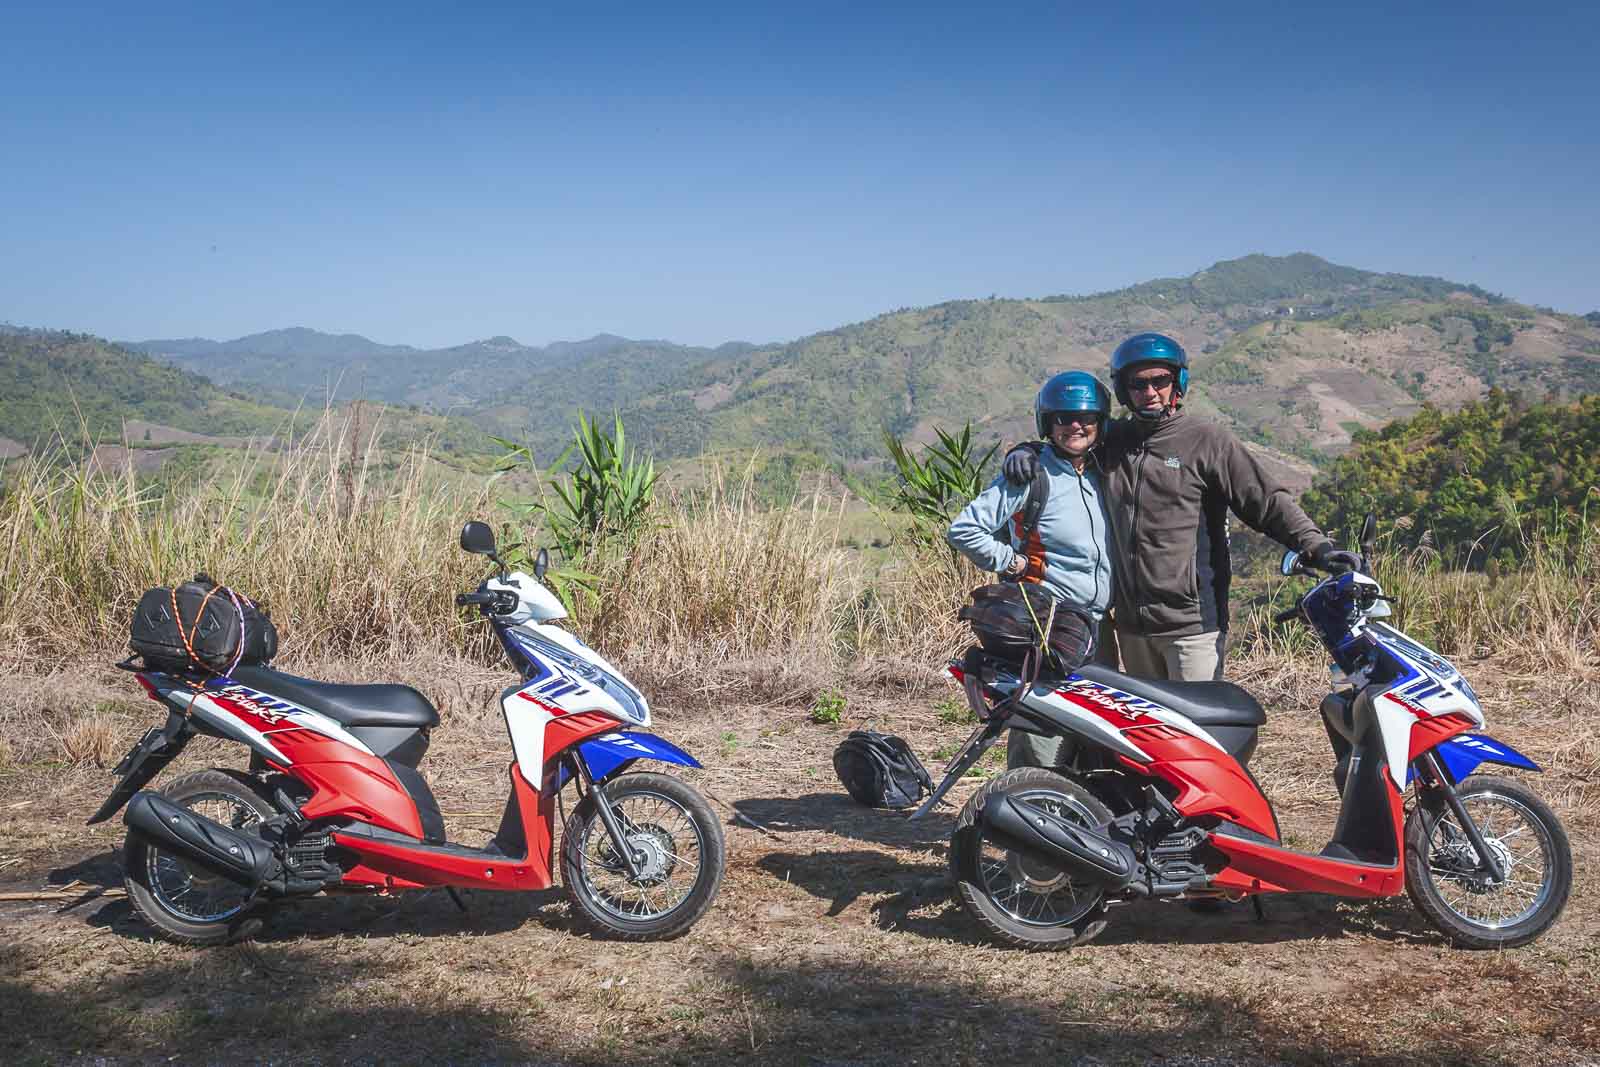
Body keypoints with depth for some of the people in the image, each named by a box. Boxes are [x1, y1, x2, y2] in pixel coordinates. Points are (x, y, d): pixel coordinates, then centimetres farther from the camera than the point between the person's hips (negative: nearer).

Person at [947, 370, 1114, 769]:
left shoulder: (1102, 474, 14)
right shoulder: (1029, 473, -8)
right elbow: (963, 530, -13)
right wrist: (1014, 563, -10)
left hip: (1096, 627, 8)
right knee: (1040, 743, -11)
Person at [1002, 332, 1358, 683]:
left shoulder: (1207, 440, -3)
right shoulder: (1112, 439, 11)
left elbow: (1266, 500, -6)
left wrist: (1314, 544, -18)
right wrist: (1025, 452, 6)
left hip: (1192, 620, -5)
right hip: (1131, 621, 5)